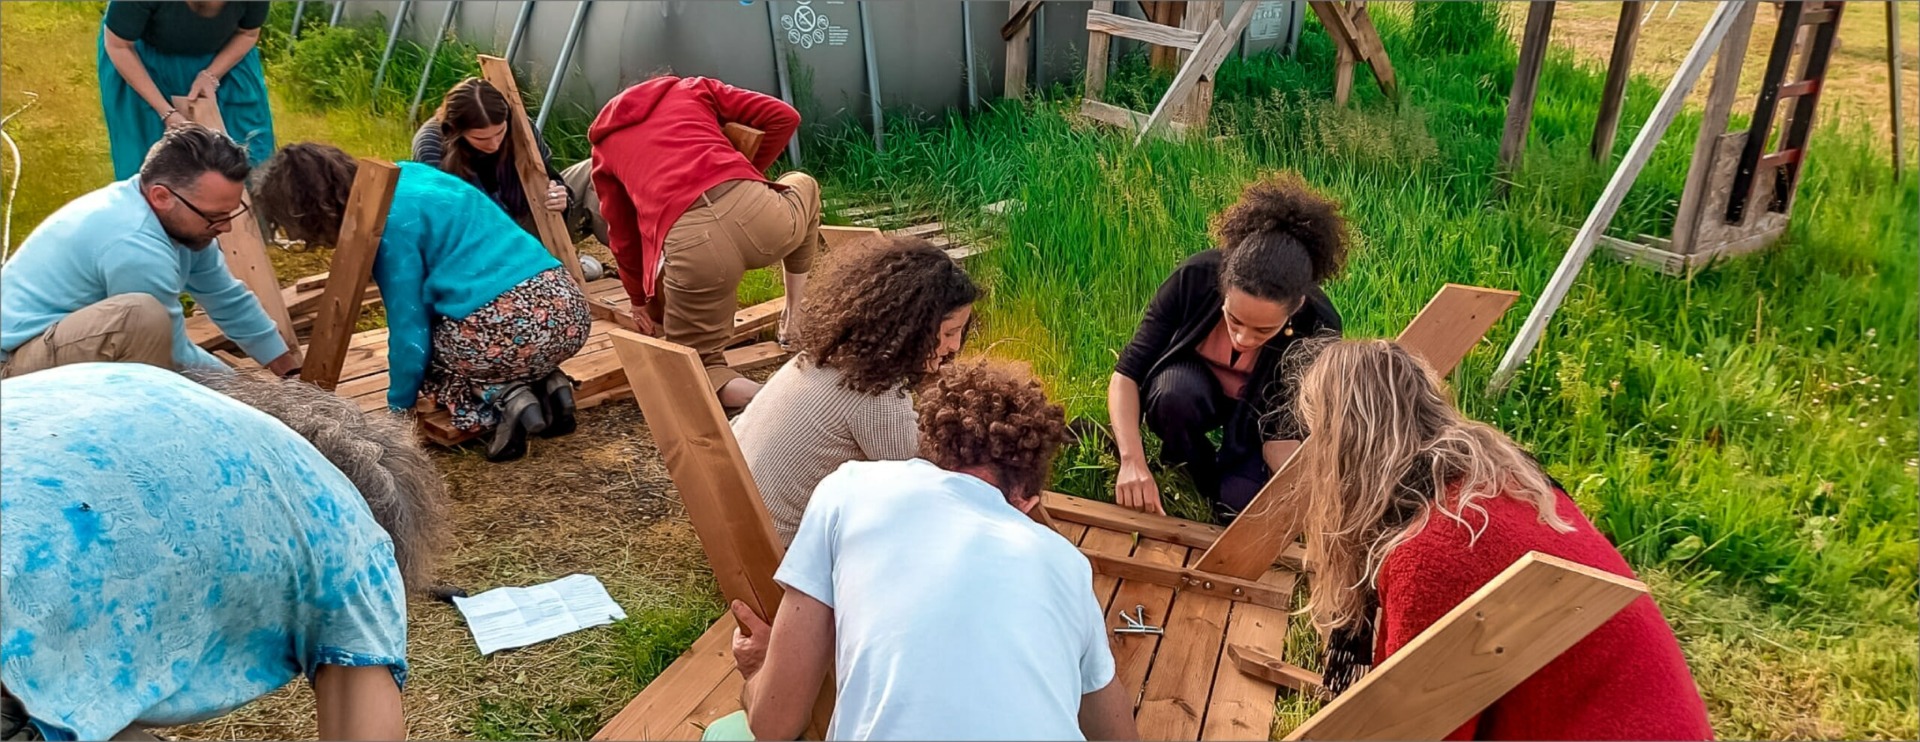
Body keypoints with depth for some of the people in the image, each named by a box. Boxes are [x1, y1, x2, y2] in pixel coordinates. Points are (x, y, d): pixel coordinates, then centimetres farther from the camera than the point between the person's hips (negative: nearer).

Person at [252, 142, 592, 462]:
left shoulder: (390, 224, -8)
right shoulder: (406, 174, 17)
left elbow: (409, 327, -3)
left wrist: (400, 405, 11)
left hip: (507, 327, -8)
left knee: (422, 363, 22)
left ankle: (502, 399, -4)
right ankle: (548, 385, 10)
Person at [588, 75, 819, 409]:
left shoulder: (605, 144, 31)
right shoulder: (692, 89, 30)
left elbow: (623, 236, 35)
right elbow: (784, 117, 21)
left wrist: (641, 299, 50)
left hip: (689, 243, -1)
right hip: (755, 209, 1)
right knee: (803, 186, 39)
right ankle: (796, 321, 36)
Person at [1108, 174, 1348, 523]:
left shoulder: (1318, 327, -32)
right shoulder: (1195, 278, -32)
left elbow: (1283, 435, -26)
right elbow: (1127, 373, -28)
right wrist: (1133, 461, -42)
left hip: (1262, 411, 0)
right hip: (1193, 383, 0)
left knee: (1244, 503, -25)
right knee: (1173, 397, -36)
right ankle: (1211, 490, -7)